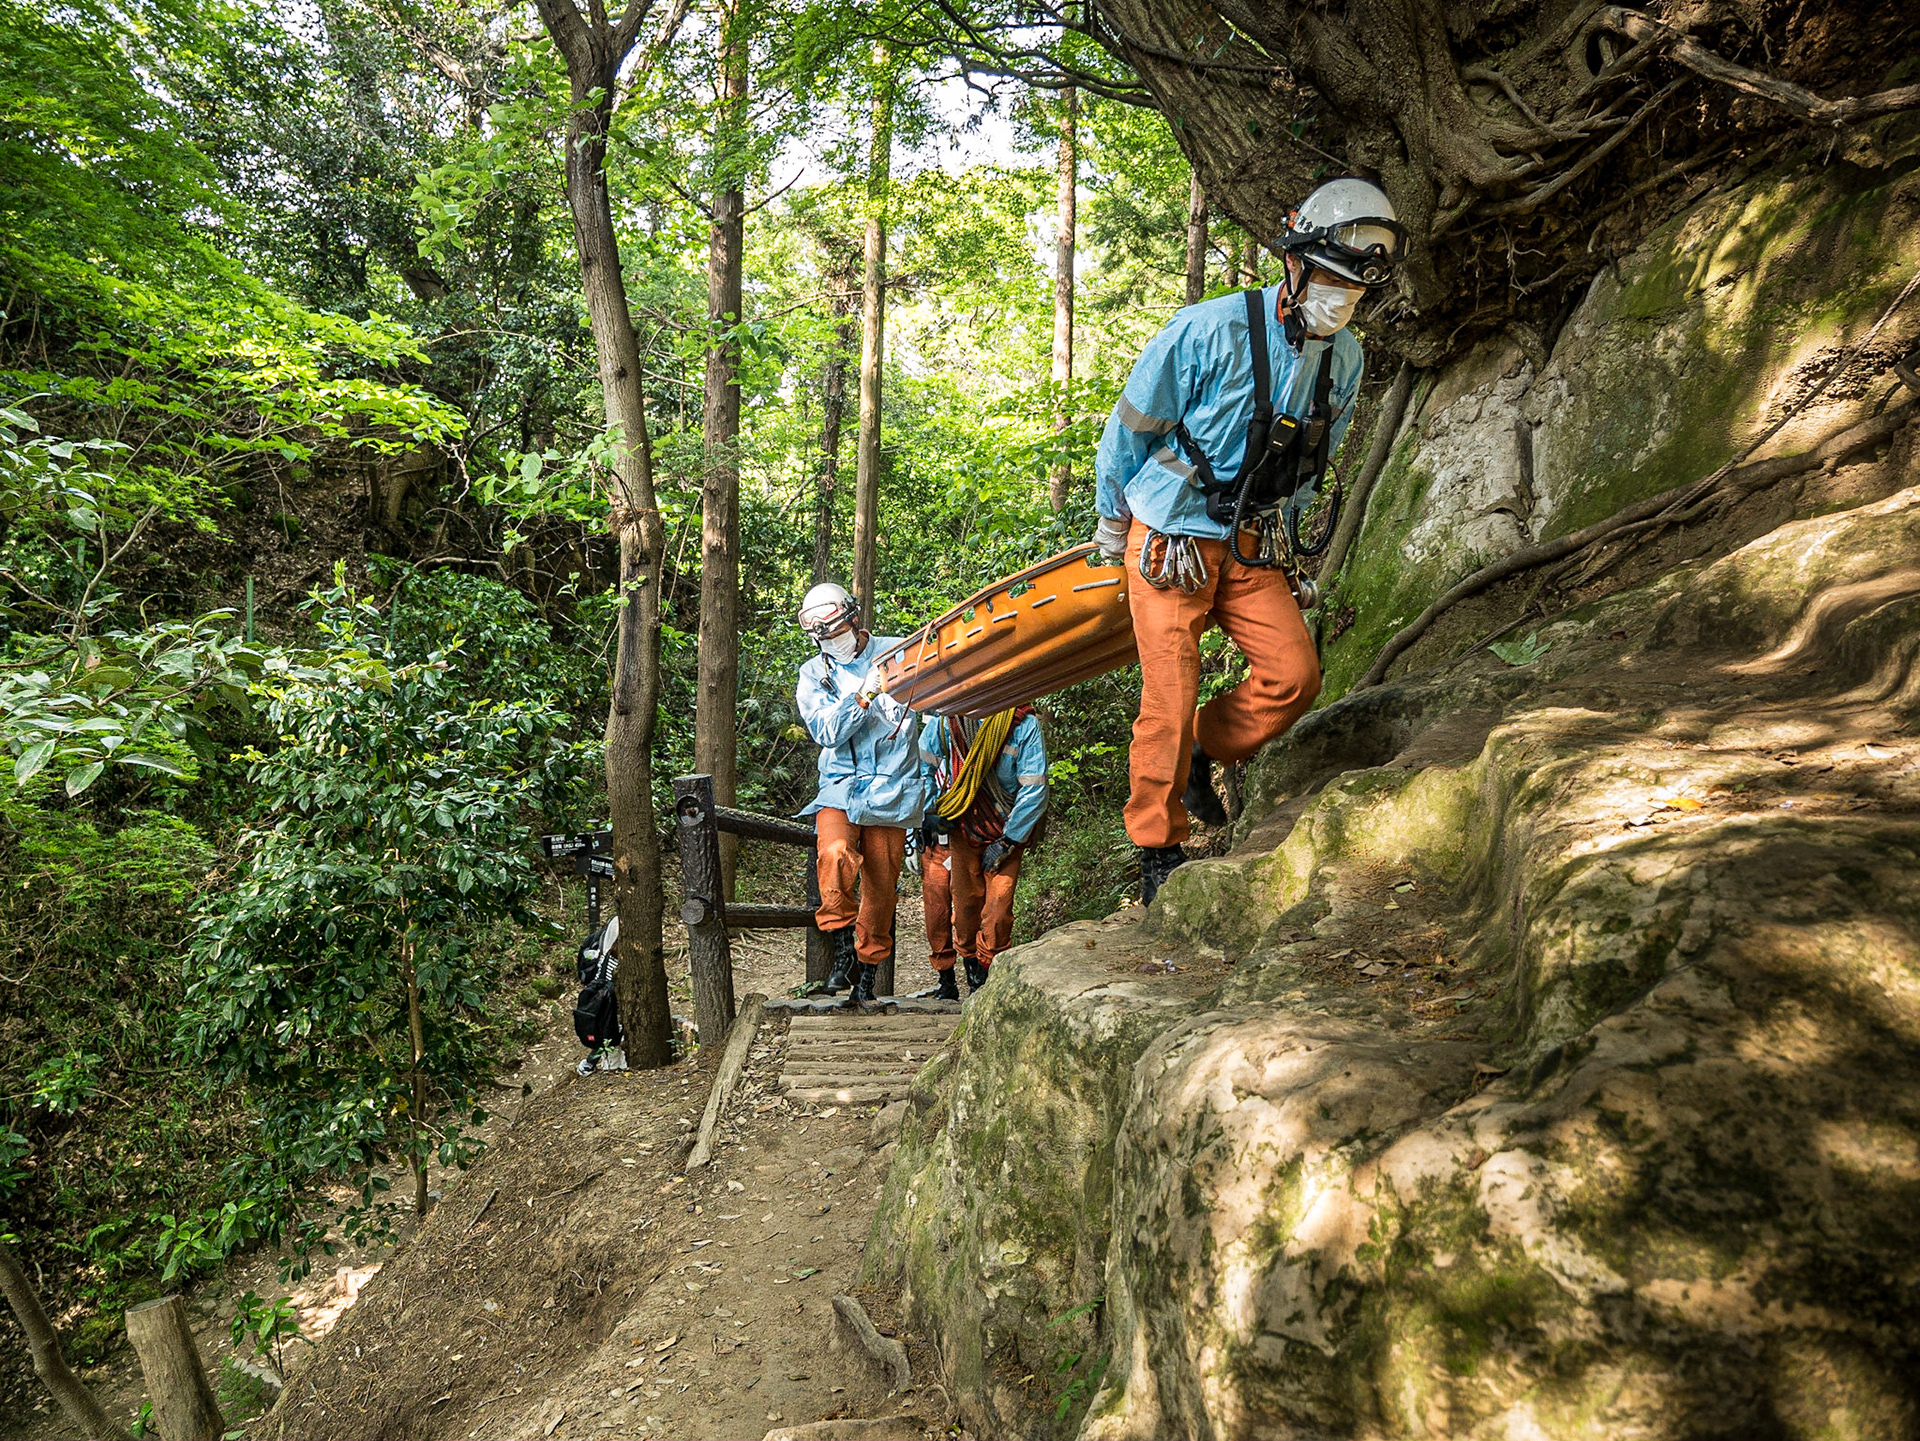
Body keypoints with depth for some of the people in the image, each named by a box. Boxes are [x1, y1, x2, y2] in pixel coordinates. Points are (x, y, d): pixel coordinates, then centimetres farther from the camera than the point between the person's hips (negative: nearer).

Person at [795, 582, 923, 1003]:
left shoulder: (897, 652, 7)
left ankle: (866, 975, 19)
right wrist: (864, 695, -19)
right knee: (836, 854, -28)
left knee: (881, 886, 2)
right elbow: (827, 733, -6)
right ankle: (842, 951, -11)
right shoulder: (813, 675, 7)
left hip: (890, 790, 0)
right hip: (841, 783, 0)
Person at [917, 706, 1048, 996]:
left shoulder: (1025, 724, -19)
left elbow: (1034, 789, -15)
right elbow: (923, 764, 6)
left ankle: (985, 970, 12)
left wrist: (1006, 842, -12)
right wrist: (927, 814, 0)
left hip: (1008, 829, -2)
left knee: (1000, 900, -8)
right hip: (962, 825, 2)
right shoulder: (946, 717, -11)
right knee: (966, 898, 4)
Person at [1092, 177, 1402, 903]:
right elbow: (1128, 428, -5)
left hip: (1251, 545, 5)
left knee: (1295, 674, -8)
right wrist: (1111, 522, 5)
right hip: (1170, 539, -5)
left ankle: (1202, 753, 18)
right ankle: (1158, 849, 8)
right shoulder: (1209, 330, -16)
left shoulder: (1345, 357, 2)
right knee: (1170, 698, -8)